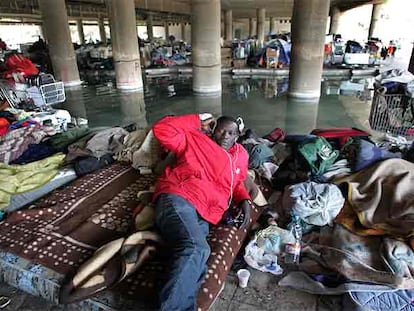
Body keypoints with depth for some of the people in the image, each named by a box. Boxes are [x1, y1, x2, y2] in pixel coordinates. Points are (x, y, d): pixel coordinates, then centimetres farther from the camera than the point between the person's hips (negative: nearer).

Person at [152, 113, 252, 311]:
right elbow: (162, 129, 10)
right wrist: (198, 122, 13)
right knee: (196, 249, -33)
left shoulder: (240, 157, 30)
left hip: (202, 218, 4)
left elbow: (236, 184, 40)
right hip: (177, 199, -4)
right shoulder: (195, 139, 17)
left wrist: (244, 201, 18)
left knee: (196, 254, -29)